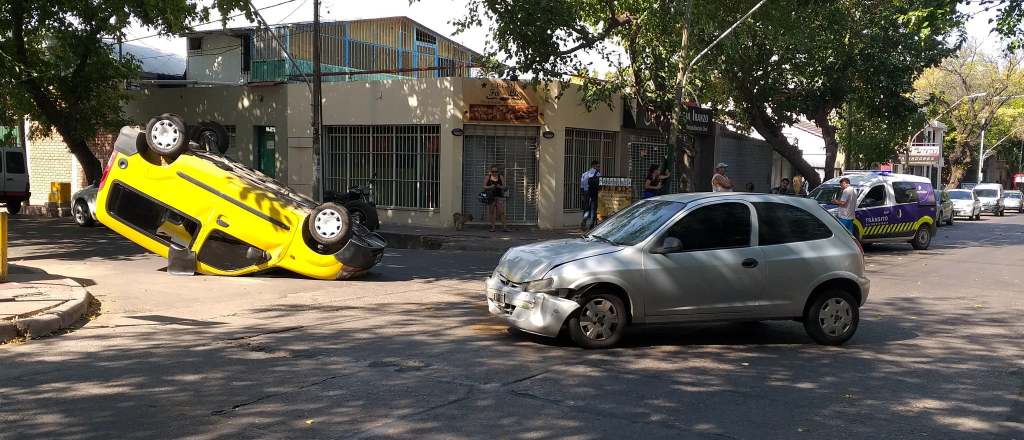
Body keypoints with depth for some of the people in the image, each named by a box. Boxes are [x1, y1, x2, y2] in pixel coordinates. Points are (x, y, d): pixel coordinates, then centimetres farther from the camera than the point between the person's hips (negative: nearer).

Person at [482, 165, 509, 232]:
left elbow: (504, 187, 7)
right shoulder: (487, 178, 7)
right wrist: (490, 187, -15)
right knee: (491, 212, 1)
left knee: (502, 212, -5)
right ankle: (492, 227, 6)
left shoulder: (501, 178, 8)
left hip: (499, 197, 0)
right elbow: (484, 187, 3)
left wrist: (499, 187, -14)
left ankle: (505, 227, -6)